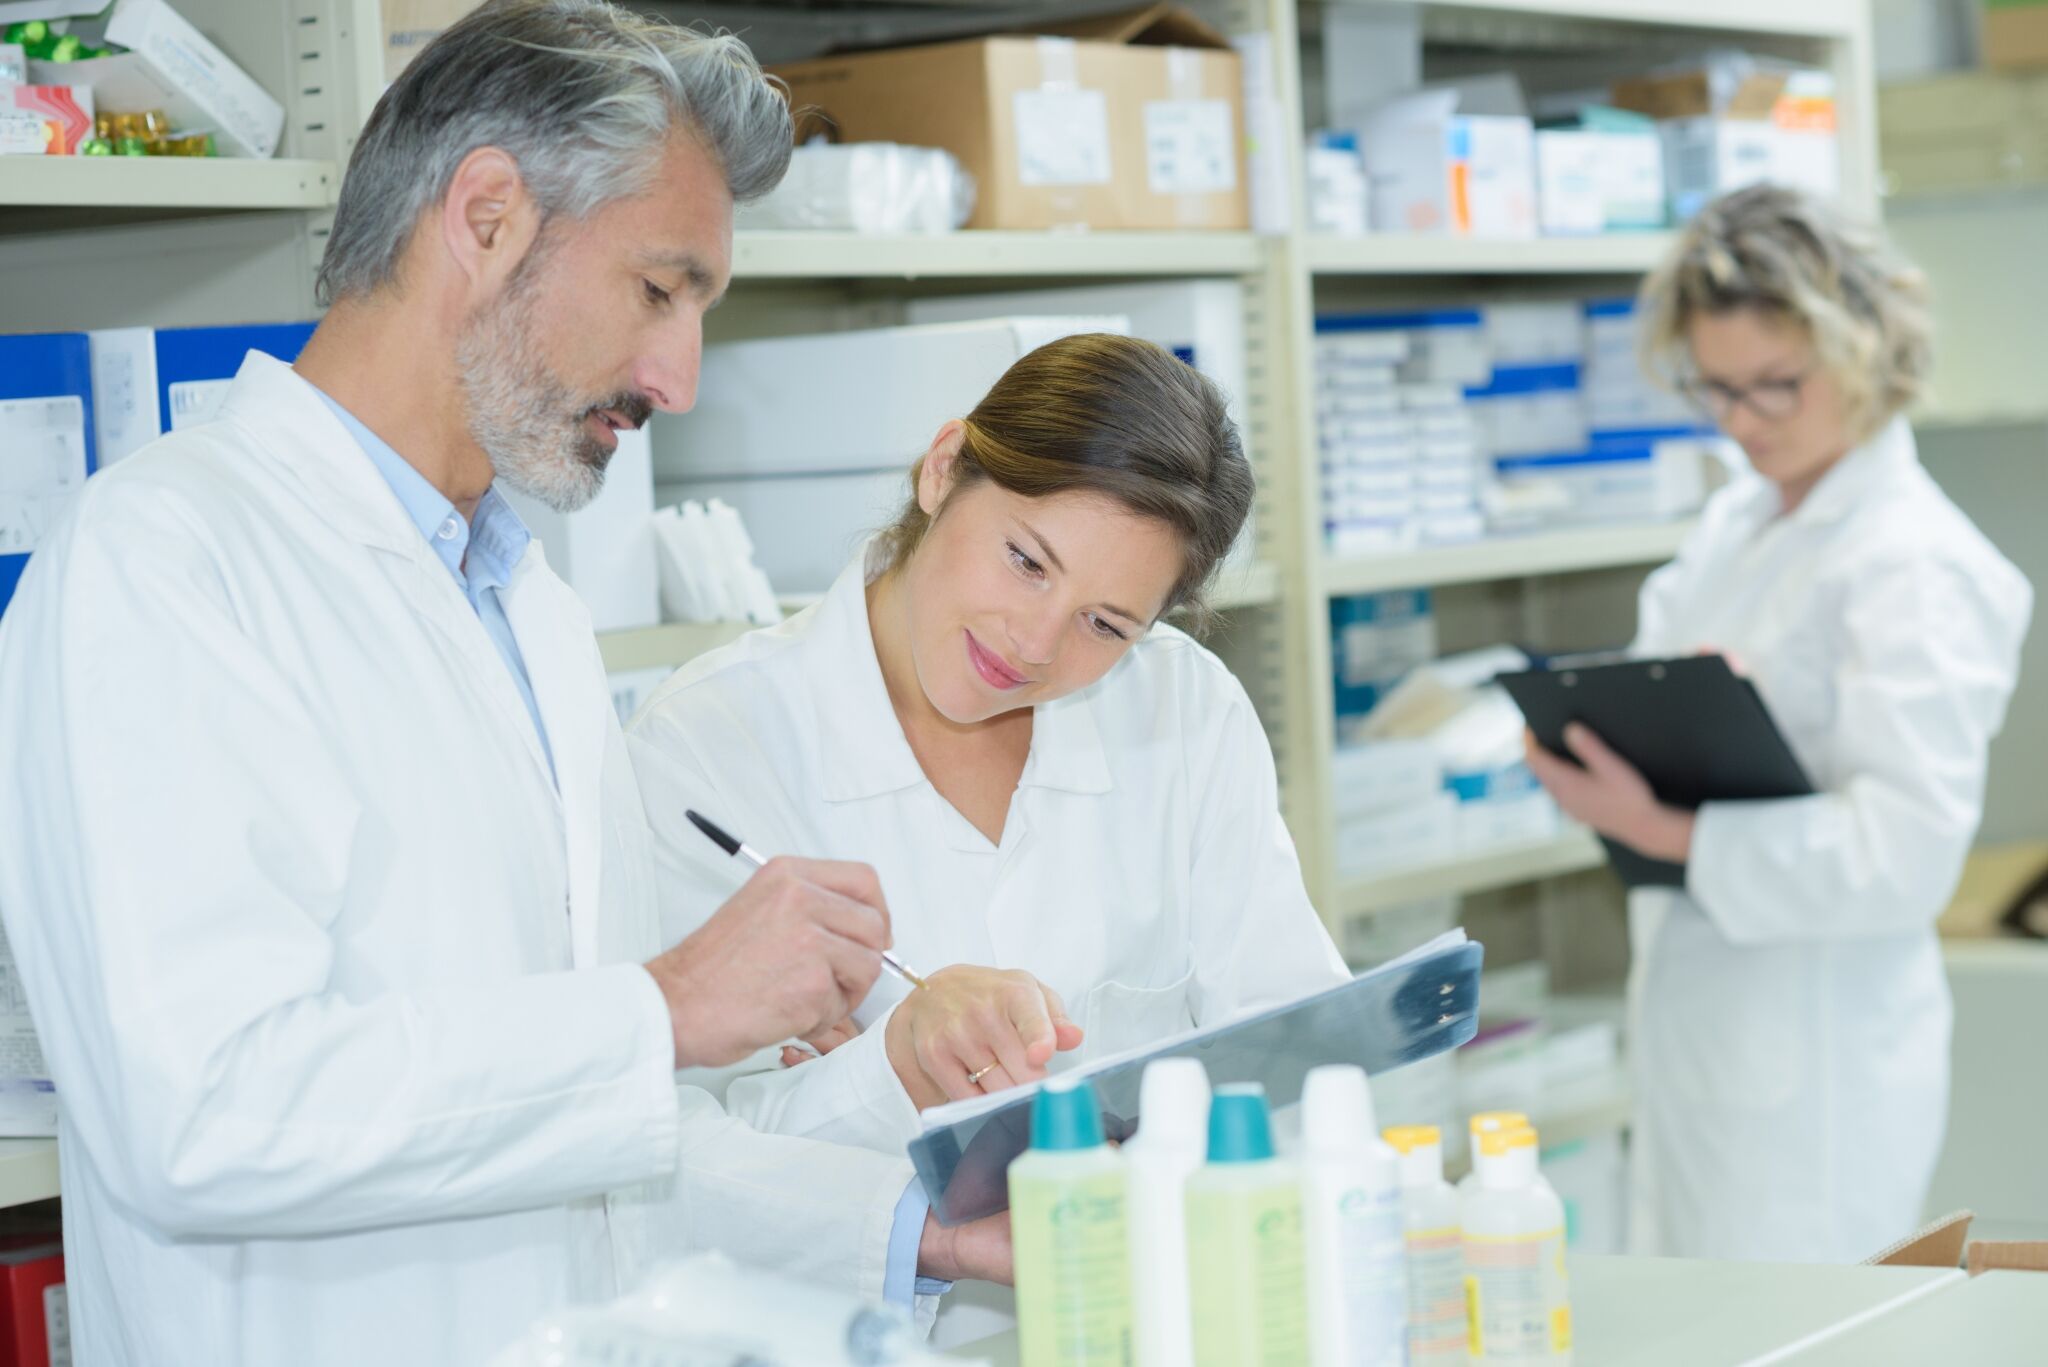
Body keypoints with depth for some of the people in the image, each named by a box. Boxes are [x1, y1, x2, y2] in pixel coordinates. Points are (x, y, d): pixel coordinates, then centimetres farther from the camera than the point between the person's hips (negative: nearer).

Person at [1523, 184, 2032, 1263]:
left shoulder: (1913, 566, -15)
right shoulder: (1735, 521, 11)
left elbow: (1902, 856, -21)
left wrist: (1670, 836, -24)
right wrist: (1587, 745, -5)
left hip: (1815, 1053, -8)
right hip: (1692, 1014, 8)